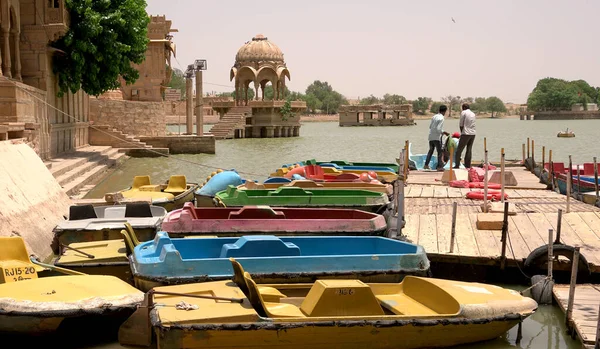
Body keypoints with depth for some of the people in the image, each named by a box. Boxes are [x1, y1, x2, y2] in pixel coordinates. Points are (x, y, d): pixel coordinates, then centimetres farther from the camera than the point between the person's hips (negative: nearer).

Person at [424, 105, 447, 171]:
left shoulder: (434, 117, 8)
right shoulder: (441, 118, -14)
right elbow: (438, 129, -21)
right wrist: (443, 132, -4)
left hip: (431, 137, 7)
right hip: (437, 137, -7)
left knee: (431, 150, 17)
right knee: (439, 151, 3)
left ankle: (426, 165, 18)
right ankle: (439, 166, 3)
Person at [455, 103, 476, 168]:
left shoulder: (463, 112, -3)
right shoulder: (473, 114, 16)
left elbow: (461, 124, -5)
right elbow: (473, 124, 16)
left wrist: (461, 133, 8)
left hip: (466, 133, -6)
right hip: (473, 134, 6)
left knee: (459, 150, -2)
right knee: (469, 150, 9)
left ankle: (457, 165, -7)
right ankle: (468, 165, 6)